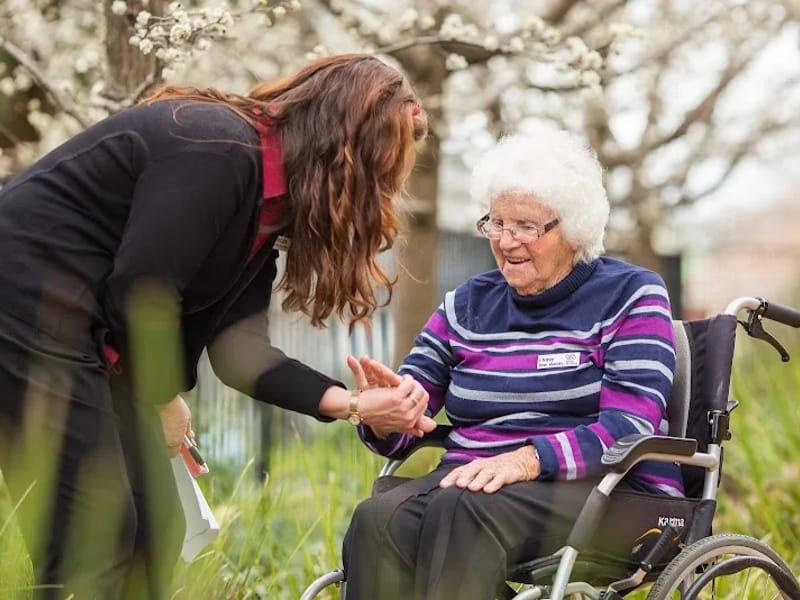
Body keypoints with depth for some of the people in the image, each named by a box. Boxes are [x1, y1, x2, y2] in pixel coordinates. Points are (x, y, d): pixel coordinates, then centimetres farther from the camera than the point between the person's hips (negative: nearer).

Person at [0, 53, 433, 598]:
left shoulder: (268, 201, 11)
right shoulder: (220, 151, -20)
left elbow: (236, 341, 4)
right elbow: (139, 293, -21)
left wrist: (352, 404, -5)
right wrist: (164, 398, -4)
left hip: (83, 327, 10)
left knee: (155, 526, 9)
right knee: (96, 533, -12)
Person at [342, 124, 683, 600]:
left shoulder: (631, 295, 7)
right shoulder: (468, 305, 20)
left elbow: (629, 428, -9)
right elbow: (398, 432, 15)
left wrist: (529, 458, -26)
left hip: (609, 493, -4)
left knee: (461, 510, -36)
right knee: (377, 520, -31)